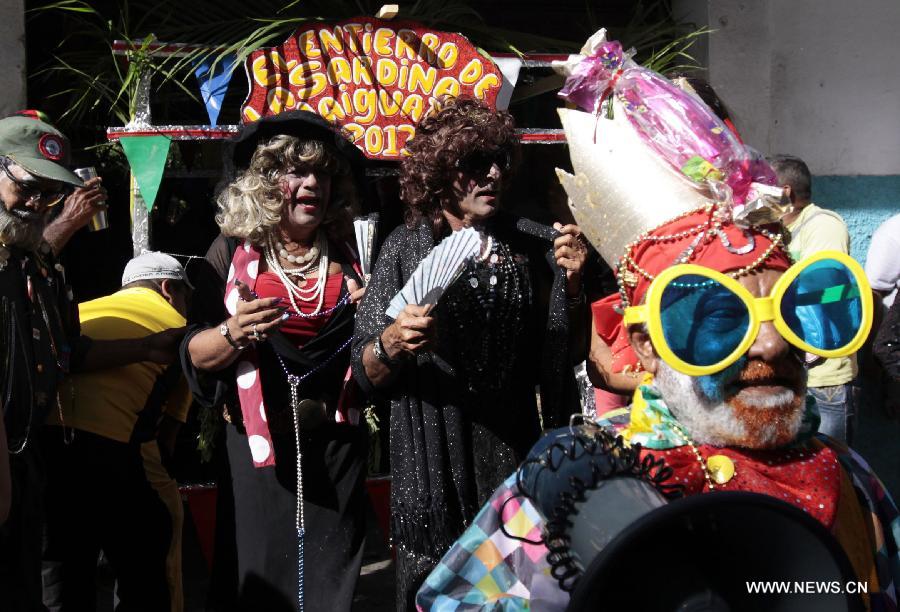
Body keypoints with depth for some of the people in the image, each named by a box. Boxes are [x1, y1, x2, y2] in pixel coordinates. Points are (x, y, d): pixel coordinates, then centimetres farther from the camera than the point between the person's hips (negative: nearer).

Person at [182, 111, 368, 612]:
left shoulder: (348, 255, 8)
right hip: (260, 443, -2)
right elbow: (193, 354, -3)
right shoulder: (234, 252, 0)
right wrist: (233, 334, -22)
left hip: (337, 443, 2)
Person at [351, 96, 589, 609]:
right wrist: (394, 342, -22)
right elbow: (367, 373, -2)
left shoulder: (533, 244, 1)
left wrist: (572, 285, -10)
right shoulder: (406, 248, -2)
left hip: (516, 457, 1)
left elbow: (568, 354, 5)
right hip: (433, 468, -1)